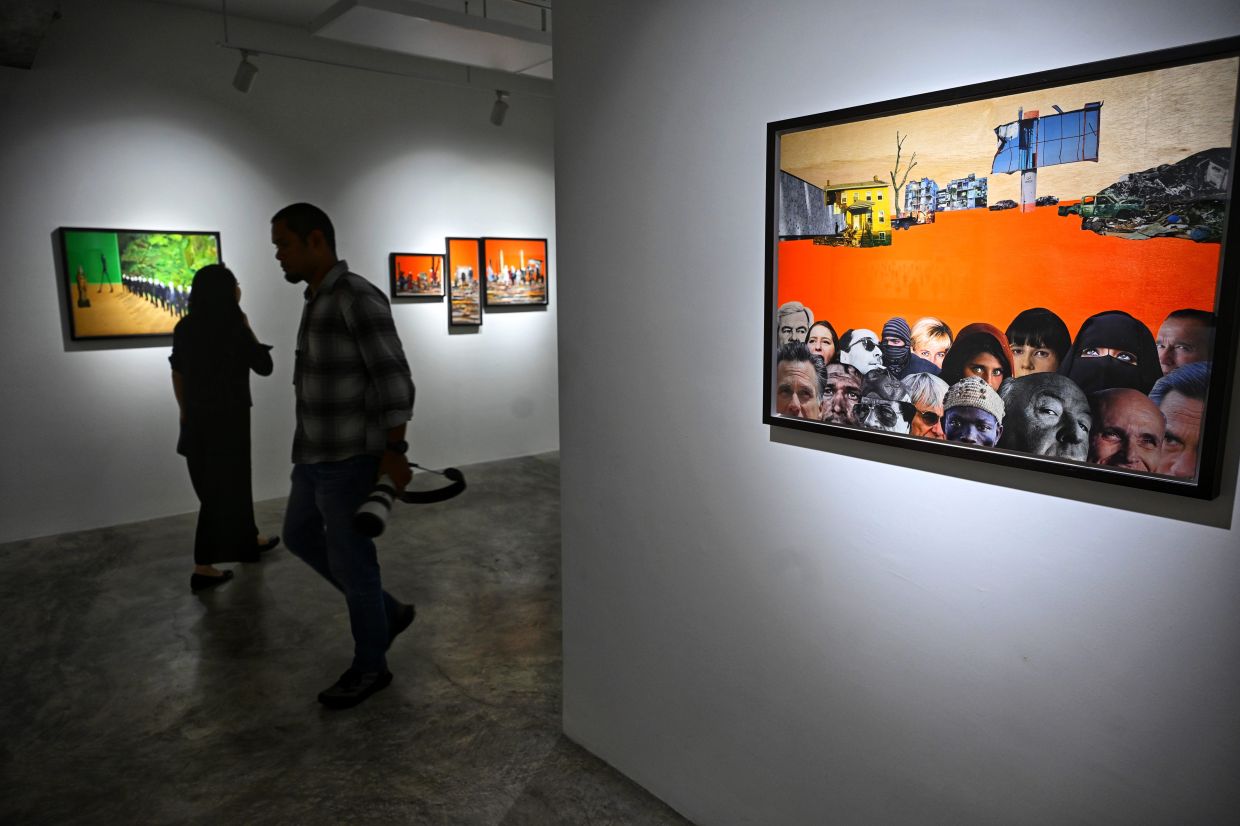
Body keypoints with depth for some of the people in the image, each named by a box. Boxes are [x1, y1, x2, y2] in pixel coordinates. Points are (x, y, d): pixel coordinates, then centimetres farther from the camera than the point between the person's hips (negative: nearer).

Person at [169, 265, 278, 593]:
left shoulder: (185, 327, 5)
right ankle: (202, 568, 4)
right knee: (223, 489, 1)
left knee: (232, 482, 21)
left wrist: (185, 412, 18)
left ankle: (248, 541, 38)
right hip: (228, 418, -7)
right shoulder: (234, 329, -15)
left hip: (197, 417, 7)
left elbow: (178, 373, 10)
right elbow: (264, 366, -4)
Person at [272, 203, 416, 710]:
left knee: (350, 563, 2)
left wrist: (393, 452, -21)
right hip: (316, 454, 10)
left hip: (349, 459, -10)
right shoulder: (318, 300, 12)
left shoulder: (358, 298, -19)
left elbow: (395, 381, -22)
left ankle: (370, 667, 23)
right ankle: (389, 613, 32)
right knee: (300, 536, 22)